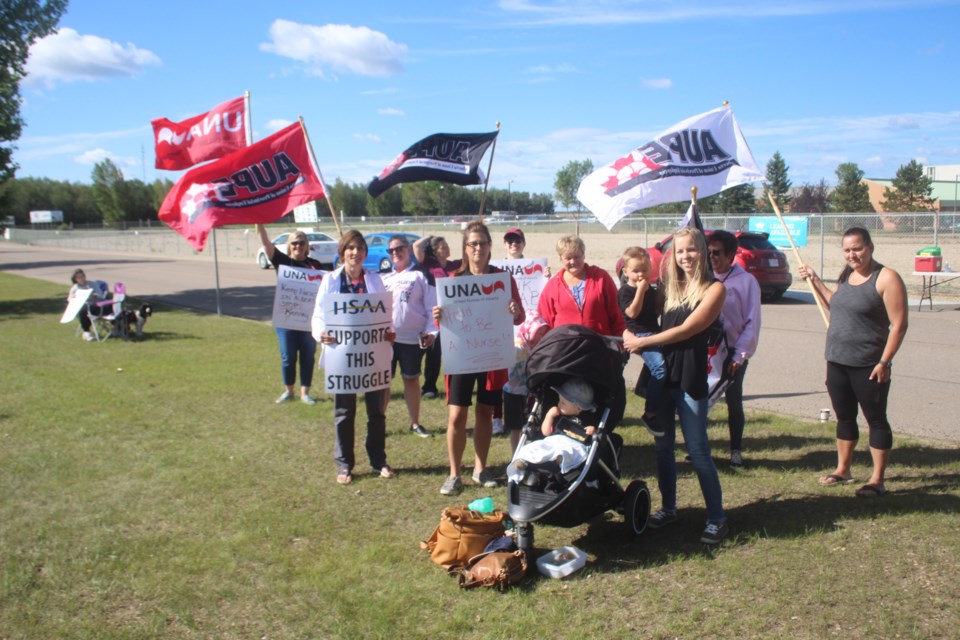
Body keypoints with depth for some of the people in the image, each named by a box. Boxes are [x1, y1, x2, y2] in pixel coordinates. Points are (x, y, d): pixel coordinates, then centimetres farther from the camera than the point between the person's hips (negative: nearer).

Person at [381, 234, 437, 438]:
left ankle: (415, 423, 19)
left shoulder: (421, 275, 2)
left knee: (411, 380, 8)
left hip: (412, 339, -2)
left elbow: (432, 307, -4)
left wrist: (431, 331, -14)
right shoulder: (383, 277, 13)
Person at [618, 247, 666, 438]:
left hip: (655, 334, 9)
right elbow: (632, 312, -16)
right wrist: (640, 290, -16)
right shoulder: (625, 291, -3)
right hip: (639, 335, -8)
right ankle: (649, 415, -22)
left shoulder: (651, 290, 18)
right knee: (659, 368, -26)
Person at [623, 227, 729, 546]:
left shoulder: (713, 288, -6)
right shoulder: (671, 287, 12)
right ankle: (668, 508, 25)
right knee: (663, 445, 11)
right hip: (661, 372, 6)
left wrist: (642, 341, -7)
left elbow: (686, 330, -12)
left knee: (697, 450, -3)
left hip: (690, 377, -5)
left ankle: (717, 519, 9)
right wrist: (632, 339, -7)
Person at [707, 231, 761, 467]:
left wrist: (740, 356, -9)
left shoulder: (746, 281, -5)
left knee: (733, 402, 7)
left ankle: (736, 450, 20)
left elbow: (752, 323, -5)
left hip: (733, 352, -3)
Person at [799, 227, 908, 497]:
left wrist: (884, 362, -19)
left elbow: (899, 325, -15)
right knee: (844, 418, 17)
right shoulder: (846, 276, 10)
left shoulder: (886, 278, -13)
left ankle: (877, 480, 12)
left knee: (876, 421, 4)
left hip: (868, 366, -7)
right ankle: (843, 470, 30)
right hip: (837, 363, 7)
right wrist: (814, 280, 19)